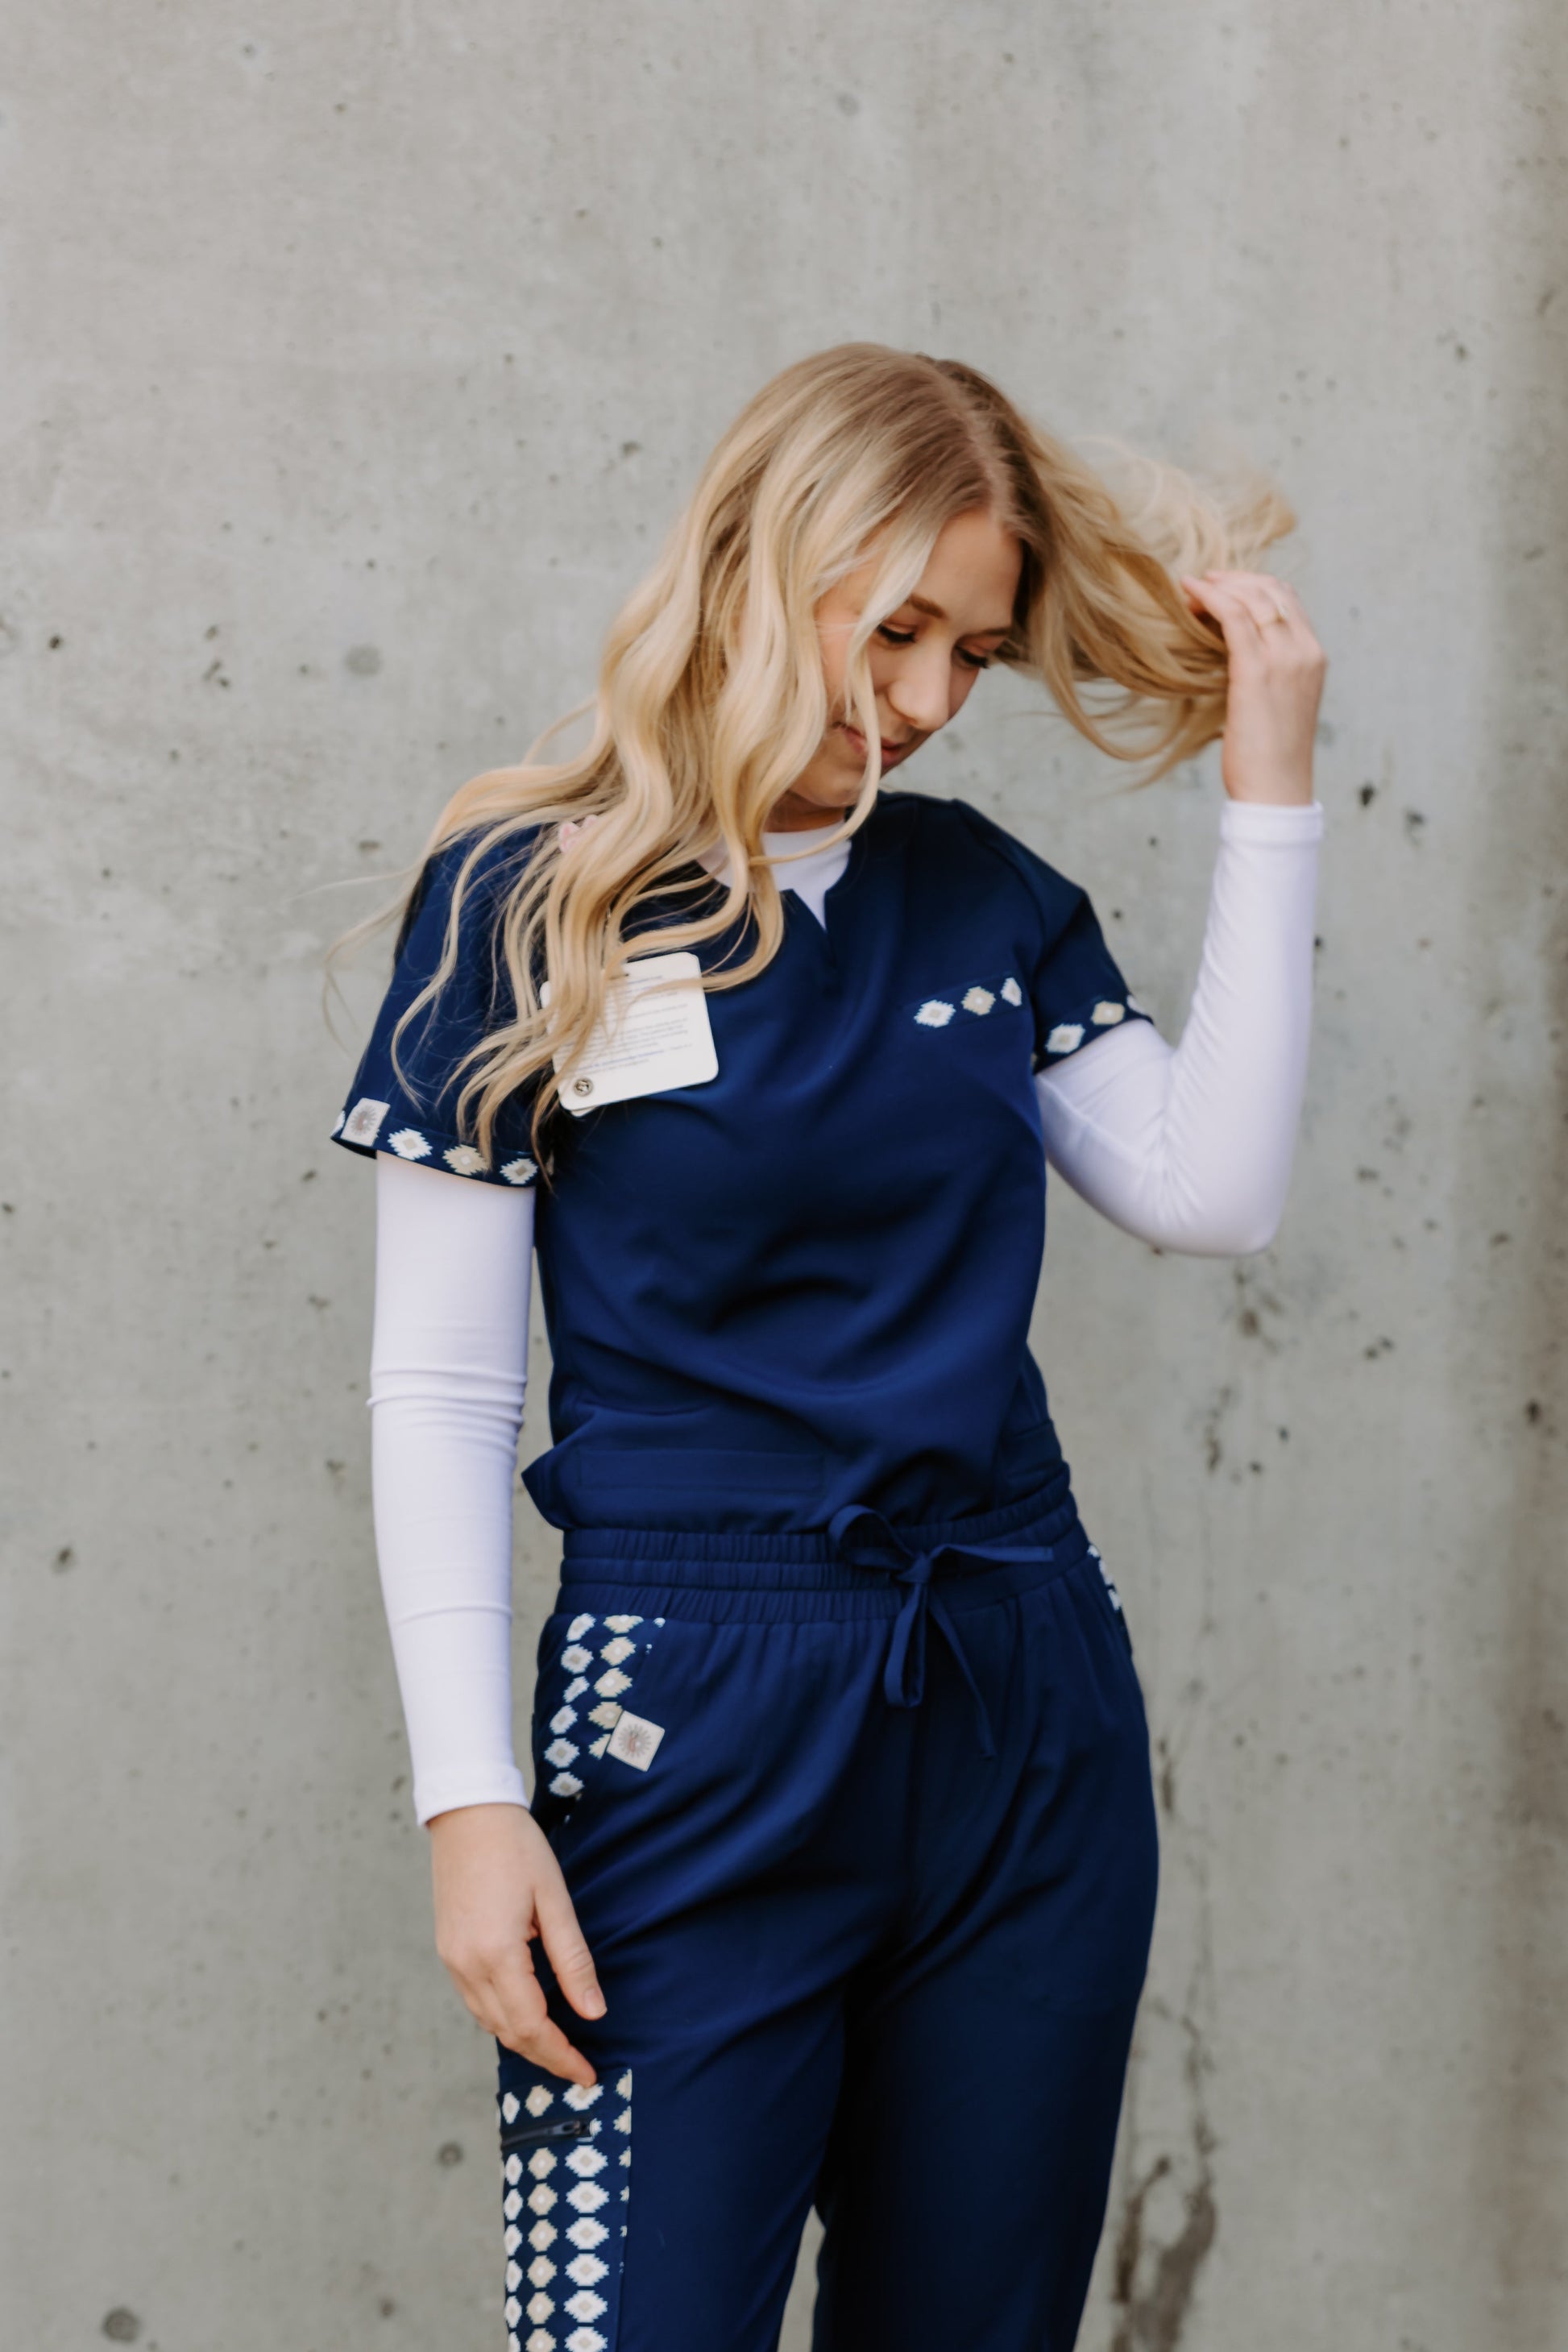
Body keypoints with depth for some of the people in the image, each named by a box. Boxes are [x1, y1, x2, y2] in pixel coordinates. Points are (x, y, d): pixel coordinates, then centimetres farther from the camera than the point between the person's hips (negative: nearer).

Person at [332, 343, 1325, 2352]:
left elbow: (1213, 1190, 2)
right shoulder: (531, 901, -4)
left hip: (1026, 1721, 5)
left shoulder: (983, 894, 10)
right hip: (700, 1727, -4)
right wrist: (467, 1800, -10)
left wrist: (1269, 794, 1)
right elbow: (439, 1392, -4)